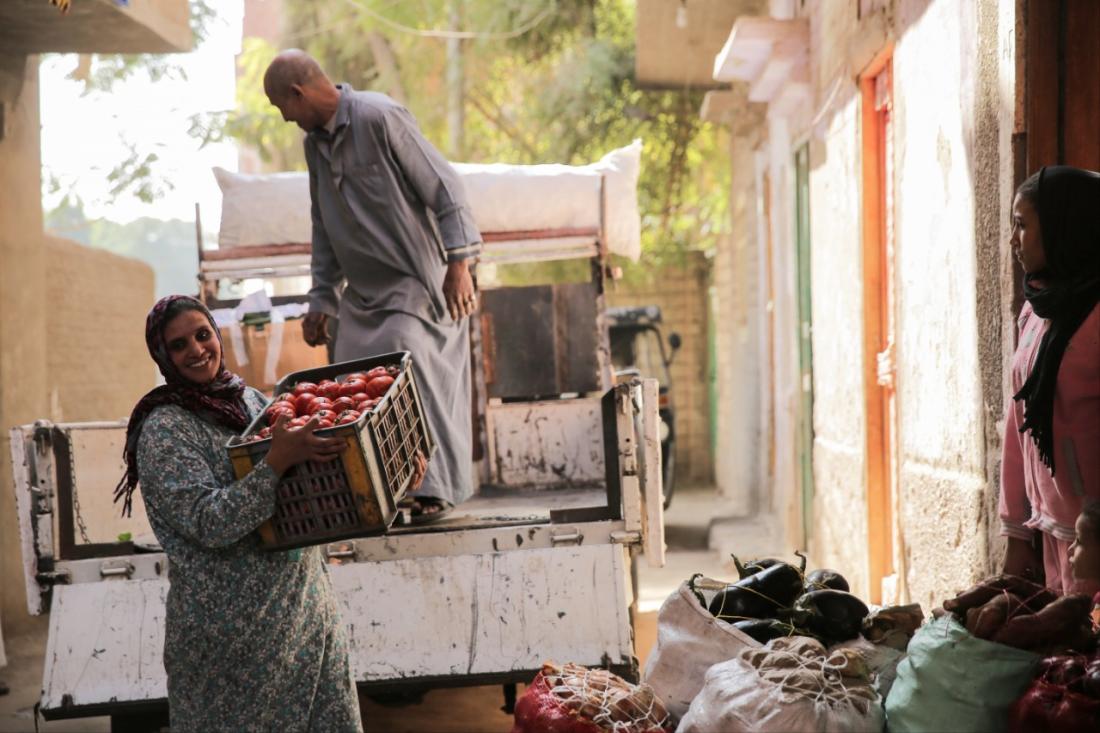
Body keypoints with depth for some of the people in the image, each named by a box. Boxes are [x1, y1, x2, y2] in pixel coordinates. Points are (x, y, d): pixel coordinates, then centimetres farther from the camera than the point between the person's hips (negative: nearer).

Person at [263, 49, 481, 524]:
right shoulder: (315, 142, 12)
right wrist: (321, 298, 15)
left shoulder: (379, 118, -14)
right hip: (363, 289, 8)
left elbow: (442, 187, -16)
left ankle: (437, 488, -13)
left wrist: (459, 261, -22)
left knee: (410, 370, -19)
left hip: (418, 281, -8)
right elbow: (324, 229, 19)